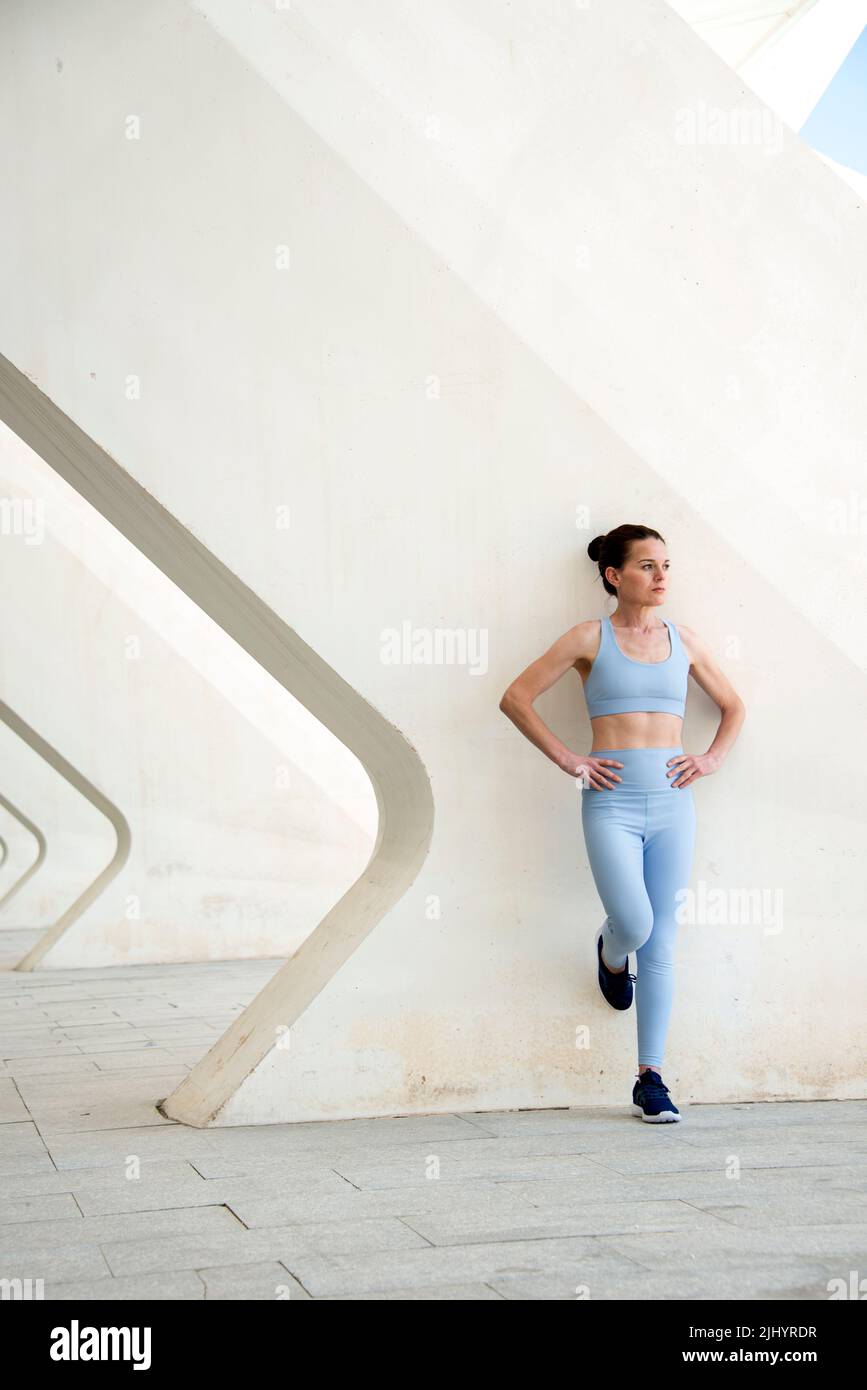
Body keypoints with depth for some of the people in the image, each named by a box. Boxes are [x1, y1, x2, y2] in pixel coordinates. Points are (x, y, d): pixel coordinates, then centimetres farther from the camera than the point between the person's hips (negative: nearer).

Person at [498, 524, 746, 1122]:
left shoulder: (684, 640, 11)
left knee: (662, 941, 2)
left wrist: (714, 758, 7)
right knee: (635, 924, -18)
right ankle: (611, 955, 22)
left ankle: (651, 1079, 9)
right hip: (613, 803, -3)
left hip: (671, 802, 3)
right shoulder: (591, 638, 1)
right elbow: (516, 698, 0)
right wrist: (568, 759, -5)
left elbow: (733, 705, 24)